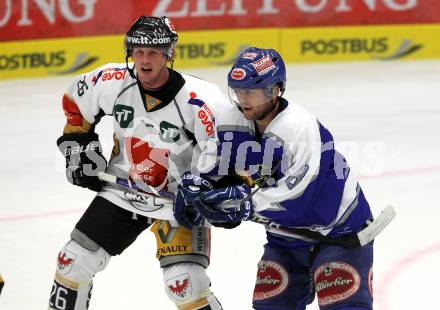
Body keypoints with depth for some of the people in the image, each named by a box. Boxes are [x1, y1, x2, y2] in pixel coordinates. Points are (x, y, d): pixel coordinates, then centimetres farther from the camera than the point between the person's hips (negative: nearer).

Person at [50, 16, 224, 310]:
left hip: (178, 200, -4)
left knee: (186, 284, -19)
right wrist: (78, 146, 5)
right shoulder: (112, 82, -13)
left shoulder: (198, 100, -26)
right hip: (122, 191, 5)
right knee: (74, 261, 5)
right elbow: (75, 103, 8)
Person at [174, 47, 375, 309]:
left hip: (339, 227, -7)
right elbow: (212, 169, 6)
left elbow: (299, 192, -34)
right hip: (286, 234, 7)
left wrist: (244, 202, -36)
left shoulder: (301, 126, -30)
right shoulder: (230, 121, -8)